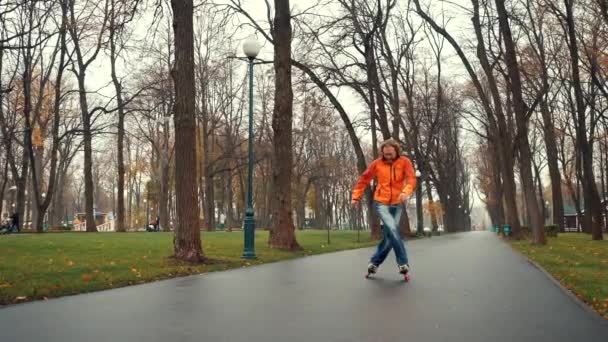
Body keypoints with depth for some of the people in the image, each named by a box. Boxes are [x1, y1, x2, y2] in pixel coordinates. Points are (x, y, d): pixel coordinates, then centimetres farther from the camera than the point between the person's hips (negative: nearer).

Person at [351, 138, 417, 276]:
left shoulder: (404, 162, -3)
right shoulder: (377, 164, -2)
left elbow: (411, 178, -15)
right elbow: (364, 179, 5)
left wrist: (406, 192, -35)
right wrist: (356, 196, 2)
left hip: (397, 204, 2)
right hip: (381, 203, -2)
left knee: (389, 235, 5)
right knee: (392, 230, -21)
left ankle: (374, 262, 23)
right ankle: (403, 262, -12)